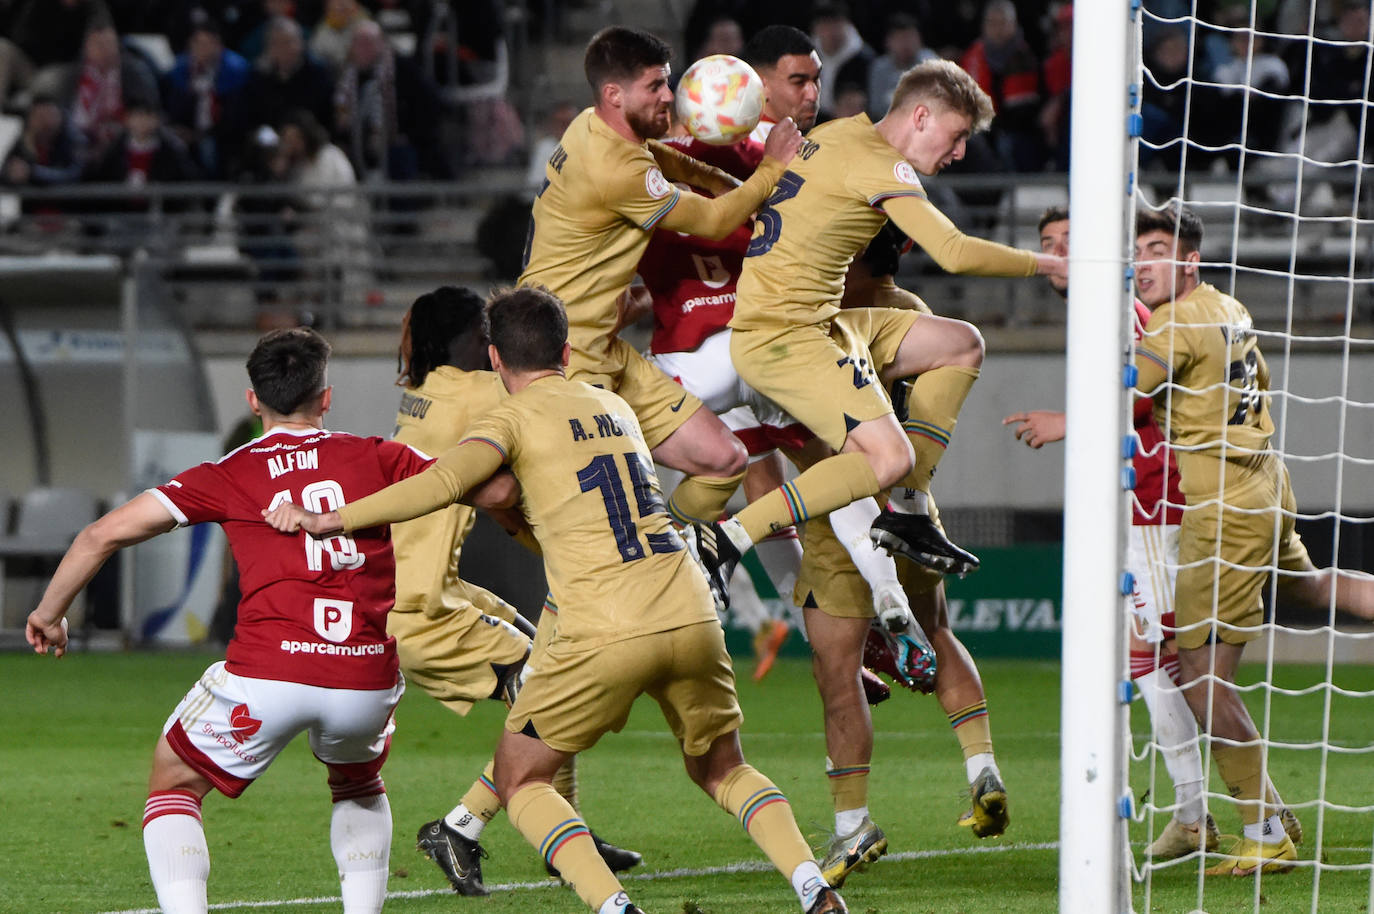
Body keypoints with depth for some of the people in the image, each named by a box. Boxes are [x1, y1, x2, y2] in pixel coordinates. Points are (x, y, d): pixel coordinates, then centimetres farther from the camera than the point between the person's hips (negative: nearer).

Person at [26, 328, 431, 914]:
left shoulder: (228, 476, 10)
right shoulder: (379, 459, 11)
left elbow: (105, 534, 8)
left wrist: (50, 613, 22)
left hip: (267, 674, -2)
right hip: (369, 679, 2)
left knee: (174, 779, 19)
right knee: (358, 783, 35)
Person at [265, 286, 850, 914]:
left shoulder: (514, 417, 3)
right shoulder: (615, 407, 22)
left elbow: (445, 482, -14)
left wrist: (328, 521, -14)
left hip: (607, 635, -5)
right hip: (692, 619, 5)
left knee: (519, 780, 11)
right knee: (723, 770, 26)